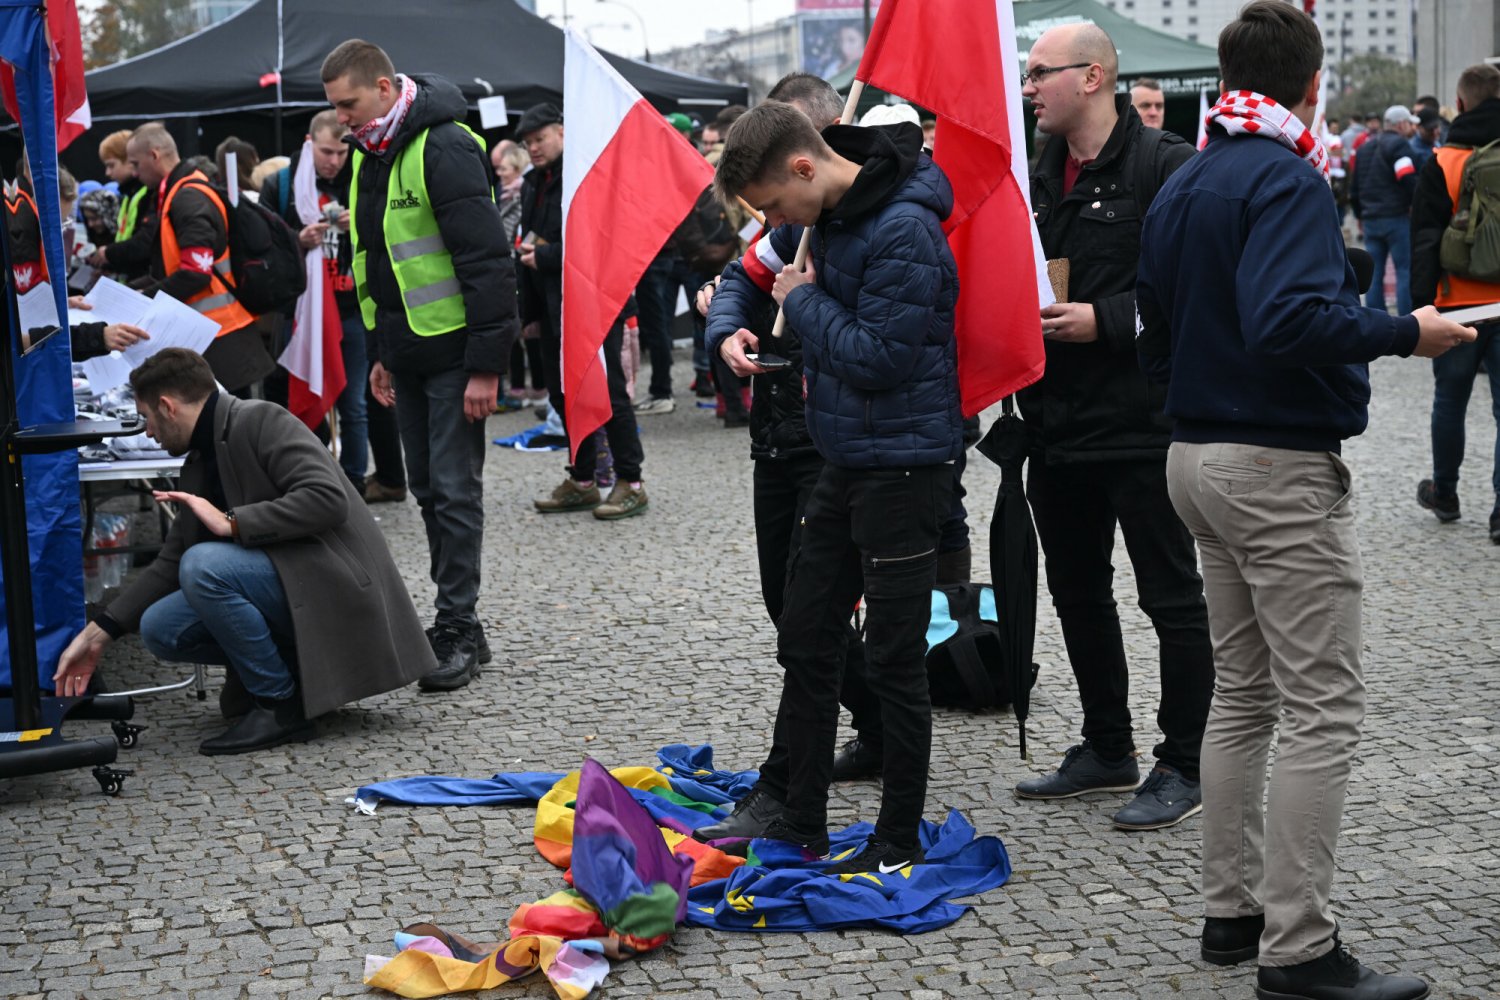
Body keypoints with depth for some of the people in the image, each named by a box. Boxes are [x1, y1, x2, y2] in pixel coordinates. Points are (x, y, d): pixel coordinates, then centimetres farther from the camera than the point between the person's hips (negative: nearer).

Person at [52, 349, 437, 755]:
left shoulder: (260, 421, -12)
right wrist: (97, 634, 15)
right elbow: (170, 563, 19)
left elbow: (328, 498, -25)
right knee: (159, 627, -2)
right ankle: (294, 669, 8)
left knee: (204, 565, -27)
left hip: (335, 583, -9)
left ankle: (280, 706, -14)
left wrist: (231, 522, -24)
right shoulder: (198, 465, 14)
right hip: (286, 583, 9)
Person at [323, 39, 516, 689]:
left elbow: (488, 262, -19)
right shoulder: (370, 155, 12)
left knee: (454, 490, -5)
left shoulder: (444, 148, -16)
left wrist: (485, 365, -20)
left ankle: (458, 633, 0)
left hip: (453, 352, -9)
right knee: (428, 490, 11)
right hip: (406, 354, 9)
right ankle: (457, 625, 19)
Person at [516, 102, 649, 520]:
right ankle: (581, 480, 21)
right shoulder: (534, 184, 16)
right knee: (563, 392, 12)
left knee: (608, 391, -5)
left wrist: (546, 256, -16)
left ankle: (631, 482, 1)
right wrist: (529, 309, 18)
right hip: (553, 305, 9)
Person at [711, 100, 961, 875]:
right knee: (806, 644, 14)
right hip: (845, 460, 10)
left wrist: (802, 299, -12)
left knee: (894, 664, 1)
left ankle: (900, 842, 14)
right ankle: (799, 824, 26)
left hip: (902, 466, -10)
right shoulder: (833, 216, 7)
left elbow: (879, 355, -24)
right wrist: (742, 331, 8)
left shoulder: (903, 229, -21)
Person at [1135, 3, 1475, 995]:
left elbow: (1158, 341, 17)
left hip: (1199, 455, 9)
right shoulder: (1287, 178, -15)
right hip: (1283, 467, -9)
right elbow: (1288, 317, -29)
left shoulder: (1180, 188, 12)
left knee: (1243, 692, 16)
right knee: (1323, 710, -6)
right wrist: (1404, 334, -19)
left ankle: (1234, 908, 21)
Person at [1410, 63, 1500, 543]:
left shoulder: (1442, 164, -6)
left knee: (1450, 400, 15)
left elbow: (1425, 239, -5)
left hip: (1458, 305, -1)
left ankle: (1444, 493, 30)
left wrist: (1422, 301, 0)